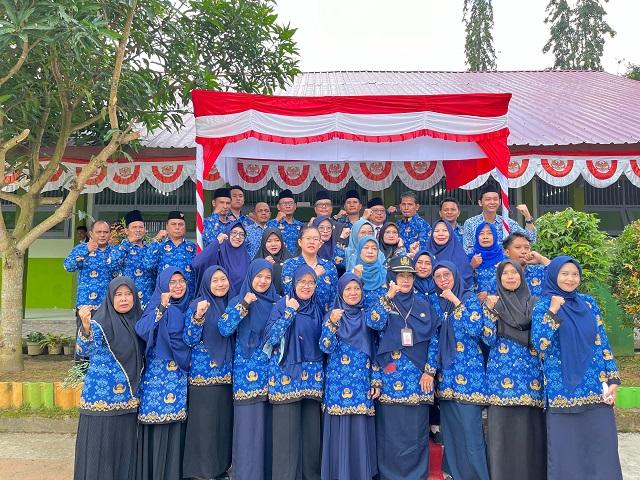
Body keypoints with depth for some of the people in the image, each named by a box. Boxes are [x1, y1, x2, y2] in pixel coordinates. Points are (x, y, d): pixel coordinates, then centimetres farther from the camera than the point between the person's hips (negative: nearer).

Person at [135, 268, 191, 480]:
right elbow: (142, 330, -24)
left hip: (180, 373, 4)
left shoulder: (188, 308, 9)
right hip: (157, 371, -4)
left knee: (176, 421, 8)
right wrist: (162, 307, -29)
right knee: (155, 418, -3)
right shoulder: (156, 305, -5)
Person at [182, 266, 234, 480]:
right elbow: (189, 340, -13)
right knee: (203, 423, 0)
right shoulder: (197, 305, -6)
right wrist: (198, 316, -27)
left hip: (227, 373, 5)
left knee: (225, 421, 10)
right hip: (204, 373, -4)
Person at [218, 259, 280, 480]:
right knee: (248, 422, -1)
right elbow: (224, 329, -12)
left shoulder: (277, 301, 8)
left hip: (271, 368, 2)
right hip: (247, 369, -2)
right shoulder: (238, 301, 2)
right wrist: (243, 304, -18)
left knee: (269, 422, 8)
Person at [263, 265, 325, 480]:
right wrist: (289, 312, -19)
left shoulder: (319, 308, 9)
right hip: (287, 373, -4)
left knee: (311, 427, 9)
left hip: (313, 375, 4)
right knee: (287, 427, -1)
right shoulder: (283, 304, -3)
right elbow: (271, 338, -14)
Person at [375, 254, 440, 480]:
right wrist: (388, 298, -20)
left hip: (418, 375, 2)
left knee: (416, 429, 6)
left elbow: (434, 338, 7)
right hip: (390, 375, -2)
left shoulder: (424, 304, 9)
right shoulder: (383, 302, 4)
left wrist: (430, 371, 0)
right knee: (391, 429, 2)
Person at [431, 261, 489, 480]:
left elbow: (475, 329, -17)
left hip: (468, 369, -4)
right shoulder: (434, 301, 10)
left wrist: (456, 302, -15)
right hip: (445, 371, 4)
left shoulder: (469, 298, -2)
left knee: (470, 425, -4)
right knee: (449, 425, 10)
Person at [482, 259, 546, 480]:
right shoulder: (493, 303, 6)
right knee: (503, 426, -1)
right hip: (502, 371, -2)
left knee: (530, 424, 2)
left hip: (530, 371, 2)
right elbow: (488, 339, -4)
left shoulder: (534, 303, 10)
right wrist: (490, 310, -13)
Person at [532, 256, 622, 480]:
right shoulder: (543, 306, -2)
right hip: (563, 388, -3)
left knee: (601, 443, 5)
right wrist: (553, 312, -19)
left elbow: (603, 342, 10)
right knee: (565, 446, 2)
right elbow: (540, 344, -13)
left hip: (595, 386, 3)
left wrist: (613, 378, 3)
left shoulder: (589, 303, 9)